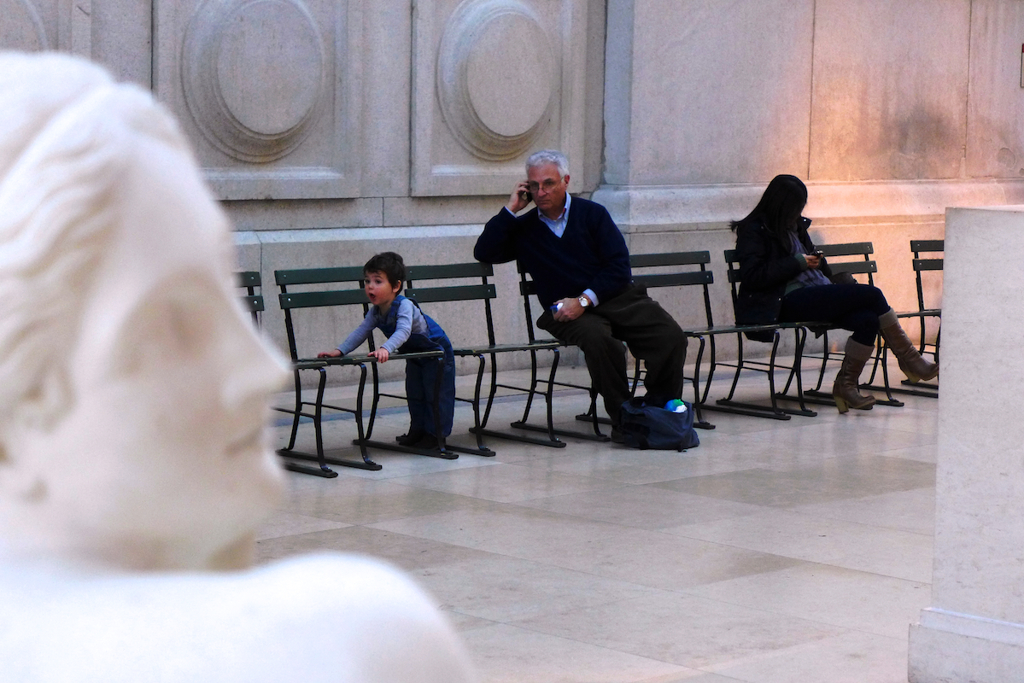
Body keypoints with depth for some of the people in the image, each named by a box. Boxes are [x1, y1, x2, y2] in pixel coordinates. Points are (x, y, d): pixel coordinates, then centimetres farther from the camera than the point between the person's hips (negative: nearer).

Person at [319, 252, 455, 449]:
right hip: (415, 355, 8)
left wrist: (386, 348, -66)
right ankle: (418, 430, 26)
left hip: (436, 350, -8)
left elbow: (403, 331, -50)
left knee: (436, 394, -4)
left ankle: (434, 433, 3)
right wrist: (339, 351, -16)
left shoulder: (404, 306, -35)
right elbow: (361, 332, -5)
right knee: (414, 395, 15)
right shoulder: (375, 312, -10)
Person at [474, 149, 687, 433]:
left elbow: (619, 267, 1)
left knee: (671, 336, -25)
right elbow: (484, 253, 1)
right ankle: (622, 418, -25)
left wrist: (584, 300, -12)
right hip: (566, 311, -1)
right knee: (598, 339, -37)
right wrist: (511, 209, 2)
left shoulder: (592, 213, 10)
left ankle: (662, 410, -11)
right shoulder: (524, 228, 16)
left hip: (616, 297, 1)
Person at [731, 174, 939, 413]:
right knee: (871, 294, -19)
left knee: (868, 319, -23)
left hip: (816, 296, 8)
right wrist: (797, 263, -10)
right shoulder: (754, 231, 0)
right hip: (787, 303, -8)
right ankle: (908, 358, -7)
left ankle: (846, 385, -17)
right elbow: (752, 276, -11)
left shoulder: (796, 227, 24)